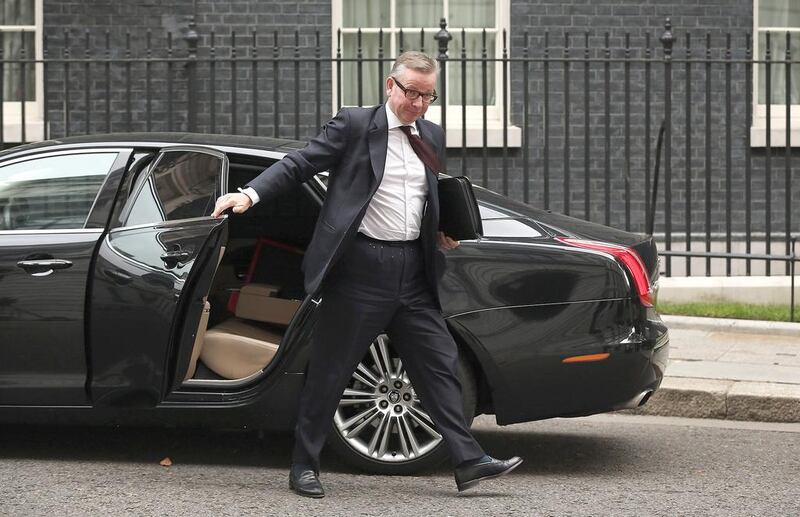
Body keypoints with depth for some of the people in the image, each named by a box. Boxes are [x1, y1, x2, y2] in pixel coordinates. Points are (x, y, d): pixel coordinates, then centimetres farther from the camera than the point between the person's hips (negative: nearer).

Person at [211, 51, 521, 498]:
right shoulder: (355, 125, -4)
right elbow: (300, 164, -8)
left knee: (440, 362, 3)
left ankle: (469, 461, 5)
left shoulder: (432, 137, 15)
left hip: (413, 269, 6)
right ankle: (305, 467, 12)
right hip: (361, 266, -6)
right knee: (331, 370, 2)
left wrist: (442, 233, 7)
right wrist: (250, 194, -20)